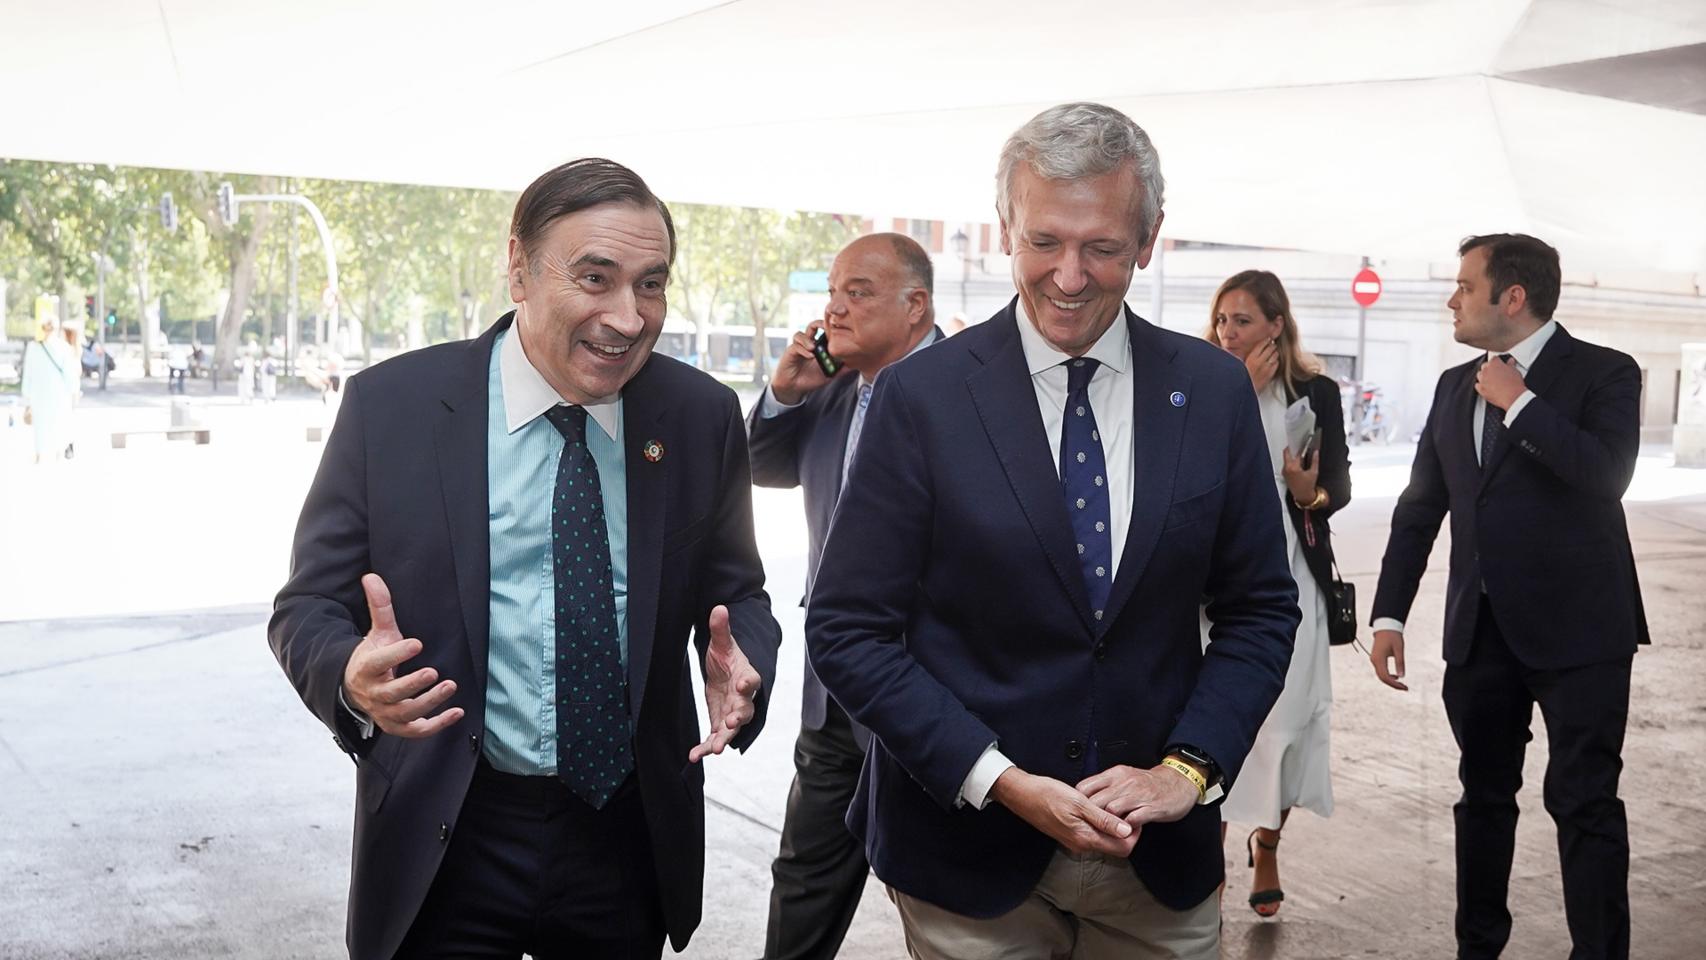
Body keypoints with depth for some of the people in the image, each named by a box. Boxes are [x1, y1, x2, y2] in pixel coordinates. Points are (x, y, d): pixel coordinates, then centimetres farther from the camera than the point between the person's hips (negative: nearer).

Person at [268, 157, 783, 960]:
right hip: (446, 844, -2)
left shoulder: (702, 416, -4)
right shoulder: (391, 405, -10)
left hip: (633, 840, 3)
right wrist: (353, 679, -28)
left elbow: (734, 592, 5)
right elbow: (308, 609, -5)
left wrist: (742, 668, -18)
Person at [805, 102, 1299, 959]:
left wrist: (1188, 768, -9)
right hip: (970, 849, -2)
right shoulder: (922, 395, -10)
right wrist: (1002, 783, -15)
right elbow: (848, 630, -9)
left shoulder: (1214, 391, -1)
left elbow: (1258, 609, 4)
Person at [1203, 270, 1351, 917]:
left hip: (1290, 576, 0)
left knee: (1283, 717, 3)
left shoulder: (1316, 392, 3)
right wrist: (1243, 394, -13)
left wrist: (1312, 494, -14)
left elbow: (1340, 484, 8)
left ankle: (1267, 846, 25)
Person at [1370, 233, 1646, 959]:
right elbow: (1419, 508, 11)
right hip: (1481, 630, 6)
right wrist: (1389, 614, 5)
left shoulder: (1605, 373, -7)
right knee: (1483, 796, 14)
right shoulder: (1454, 386, 9)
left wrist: (1518, 404, -17)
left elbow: (1608, 474, -24)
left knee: (1584, 803, -2)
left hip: (1578, 629, -5)